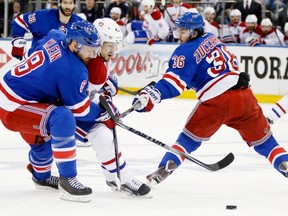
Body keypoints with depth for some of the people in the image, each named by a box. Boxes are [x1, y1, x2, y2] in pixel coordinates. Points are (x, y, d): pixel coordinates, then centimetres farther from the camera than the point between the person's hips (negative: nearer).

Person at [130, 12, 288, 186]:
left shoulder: (186, 51, -2)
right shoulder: (212, 38, 17)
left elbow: (175, 81, -15)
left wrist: (152, 95, -25)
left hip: (217, 101, -4)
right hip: (244, 96, 4)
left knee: (191, 137, 14)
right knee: (261, 139, 15)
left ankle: (165, 169, 7)